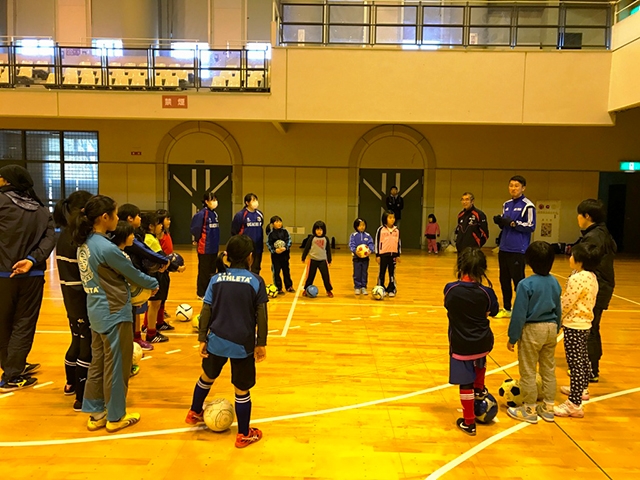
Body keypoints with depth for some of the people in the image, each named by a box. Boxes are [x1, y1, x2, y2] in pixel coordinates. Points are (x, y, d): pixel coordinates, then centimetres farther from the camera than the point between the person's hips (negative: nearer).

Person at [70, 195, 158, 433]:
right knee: (116, 366, 6)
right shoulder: (106, 247, -23)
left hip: (97, 312, 9)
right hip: (115, 313, -9)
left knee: (98, 363, 17)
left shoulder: (84, 243, 4)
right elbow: (132, 273, -11)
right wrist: (153, 284, 5)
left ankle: (96, 414, 28)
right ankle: (115, 417, 19)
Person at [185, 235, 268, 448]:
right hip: (243, 344, -3)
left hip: (217, 341, 4)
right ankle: (244, 435, 21)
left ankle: (194, 413, 48)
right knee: (242, 390, 9)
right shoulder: (256, 281, -8)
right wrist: (261, 343, -1)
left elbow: (206, 311, -2)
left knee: (207, 376, 27)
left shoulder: (216, 279, 0)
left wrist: (202, 339, 4)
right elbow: (261, 316, -9)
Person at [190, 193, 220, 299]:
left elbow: (215, 229, 10)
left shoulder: (215, 213, 8)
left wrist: (216, 242, 3)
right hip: (205, 247, -7)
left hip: (214, 247, 7)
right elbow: (195, 228, -16)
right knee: (204, 270, 3)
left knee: (212, 270, 12)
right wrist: (197, 239, -4)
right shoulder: (202, 213, -15)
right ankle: (201, 293, 14)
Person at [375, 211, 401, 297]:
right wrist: (377, 255, -6)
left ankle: (391, 290, 16)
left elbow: (398, 242, 11)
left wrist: (398, 255, 9)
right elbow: (377, 242, -4)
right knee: (382, 272, 7)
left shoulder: (396, 230, 5)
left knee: (392, 273, 7)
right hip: (383, 254, -3)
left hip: (393, 254, 3)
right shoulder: (381, 229, -6)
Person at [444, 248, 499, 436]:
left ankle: (469, 422, 17)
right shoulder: (486, 292, -11)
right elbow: (493, 311, 7)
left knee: (465, 383, 7)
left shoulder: (450, 289, -13)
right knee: (480, 360, 37)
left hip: (461, 345, -2)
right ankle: (480, 389, 49)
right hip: (483, 343, 2)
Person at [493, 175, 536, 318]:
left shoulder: (527, 205, -8)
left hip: (518, 250, -7)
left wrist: (512, 223, -19)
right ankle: (506, 309, 23)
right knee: (504, 280, 12)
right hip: (504, 249, 7)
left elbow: (531, 227, -13)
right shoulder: (506, 204, 15)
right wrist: (499, 221, -2)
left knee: (518, 281, -2)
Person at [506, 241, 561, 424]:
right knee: (549, 369, 17)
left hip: (532, 330, -6)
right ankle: (548, 407, 29)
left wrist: (512, 337, -8)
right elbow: (558, 310, 9)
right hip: (551, 328, 7)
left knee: (528, 372, 7)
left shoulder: (526, 284, -20)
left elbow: (519, 314, -17)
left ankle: (530, 410, 18)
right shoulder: (555, 282, 0)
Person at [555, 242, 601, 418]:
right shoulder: (592, 277, 5)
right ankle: (582, 389, 44)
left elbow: (565, 304, -20)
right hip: (585, 323, 10)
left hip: (573, 326, -10)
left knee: (575, 363, -7)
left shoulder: (577, 278, -24)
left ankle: (574, 405, -3)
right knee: (582, 358, 25)